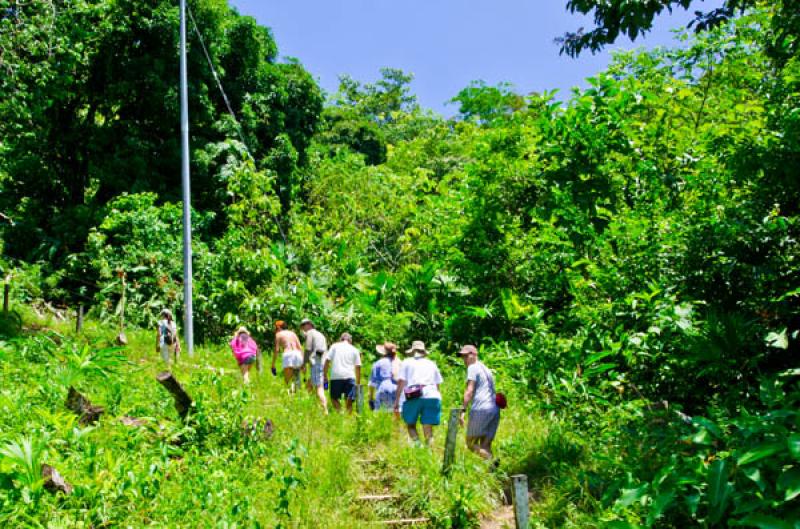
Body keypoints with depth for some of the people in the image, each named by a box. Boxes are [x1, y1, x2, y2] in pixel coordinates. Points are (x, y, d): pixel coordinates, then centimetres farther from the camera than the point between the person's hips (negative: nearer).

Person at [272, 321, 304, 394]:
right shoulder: (293, 333, 25)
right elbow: (300, 348, 16)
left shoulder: (278, 334, 14)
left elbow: (276, 350, 4)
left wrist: (273, 365, 5)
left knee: (287, 380, -7)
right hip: (298, 355, 4)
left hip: (288, 355, -4)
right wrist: (303, 362, 15)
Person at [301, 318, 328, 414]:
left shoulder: (310, 333, 2)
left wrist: (304, 364, -5)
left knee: (319, 388, -12)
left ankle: (325, 410, -19)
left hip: (316, 363, -8)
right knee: (309, 384, 18)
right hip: (324, 363, 8)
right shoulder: (321, 335, 26)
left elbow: (308, 349, -8)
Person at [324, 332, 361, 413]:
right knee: (349, 400, 7)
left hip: (336, 376, -1)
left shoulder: (334, 346, 13)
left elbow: (327, 360, 3)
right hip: (350, 376, 1)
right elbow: (358, 366, 10)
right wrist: (358, 382, 14)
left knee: (334, 398, 9)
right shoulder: (354, 350, 15)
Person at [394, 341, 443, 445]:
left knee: (411, 424, 11)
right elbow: (437, 384, 20)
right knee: (428, 427, 5)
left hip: (414, 397, -2)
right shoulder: (432, 364, 24)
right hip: (432, 396, 2)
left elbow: (401, 382, 5)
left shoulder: (406, 362, 15)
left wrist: (397, 401, 5)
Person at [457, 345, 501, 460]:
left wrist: (463, 410, -13)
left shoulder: (473, 367, -1)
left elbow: (470, 391, -11)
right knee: (485, 445, 9)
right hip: (494, 409, 8)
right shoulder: (486, 369, 25)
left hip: (481, 409, -8)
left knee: (471, 443, -2)